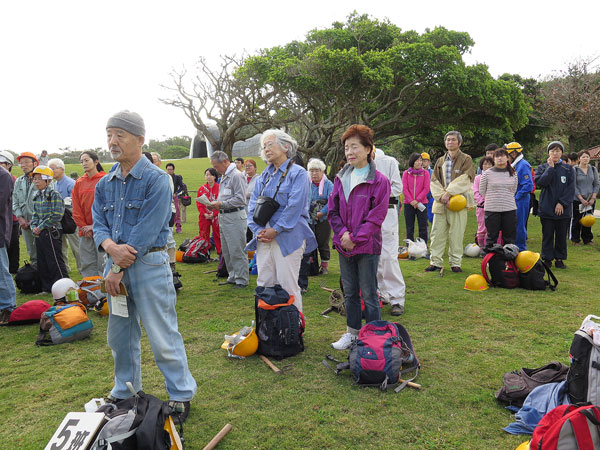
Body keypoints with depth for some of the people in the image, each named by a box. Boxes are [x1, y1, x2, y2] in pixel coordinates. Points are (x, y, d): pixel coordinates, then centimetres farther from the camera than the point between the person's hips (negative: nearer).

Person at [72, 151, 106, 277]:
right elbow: (76, 209, 9)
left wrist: (95, 225, -11)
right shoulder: (79, 183, 11)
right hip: (84, 231, 5)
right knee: (87, 264, 8)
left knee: (103, 263, -3)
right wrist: (82, 226, -2)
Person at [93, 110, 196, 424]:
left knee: (162, 336, -1)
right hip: (116, 264, 7)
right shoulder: (105, 184, 11)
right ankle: (125, 392, 36)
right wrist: (111, 247, -17)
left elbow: (146, 230, -17)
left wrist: (118, 269, -15)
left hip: (148, 264, -7)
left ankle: (181, 395, 16)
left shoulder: (157, 180, -11)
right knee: (119, 335, 18)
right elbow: (98, 223, 7)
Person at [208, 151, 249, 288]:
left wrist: (221, 204, -18)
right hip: (224, 217, 10)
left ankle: (242, 279, 4)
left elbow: (240, 199, -19)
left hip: (235, 217, -10)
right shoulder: (224, 177, 18)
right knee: (226, 250, 14)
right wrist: (215, 204, 7)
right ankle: (233, 277, 24)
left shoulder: (236, 175, -12)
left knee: (237, 251, -5)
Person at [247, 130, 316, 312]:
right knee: (264, 285, 9)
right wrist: (258, 230, -2)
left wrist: (275, 230, -14)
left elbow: (294, 206, -13)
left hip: (288, 238, -6)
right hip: (264, 238, 7)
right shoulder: (265, 175, 17)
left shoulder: (298, 173, -3)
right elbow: (253, 205, 13)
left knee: (288, 286, -4)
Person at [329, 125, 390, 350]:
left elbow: (377, 217, -13)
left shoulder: (379, 181, -10)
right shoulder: (340, 178, 7)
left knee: (369, 295, 3)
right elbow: (333, 210, 7)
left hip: (367, 246, -5)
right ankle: (352, 333, 29)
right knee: (349, 292, 16)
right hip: (344, 245, 6)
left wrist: (355, 238, -16)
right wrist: (342, 233, -9)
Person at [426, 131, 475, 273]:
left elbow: (464, 179, -8)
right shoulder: (440, 161, 17)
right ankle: (436, 262, 7)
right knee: (437, 232, 1)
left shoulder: (466, 159, 4)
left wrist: (449, 193, -16)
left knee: (456, 233, -1)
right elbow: (434, 180, 8)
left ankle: (455, 263, 8)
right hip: (441, 202, 4)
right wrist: (441, 195, -8)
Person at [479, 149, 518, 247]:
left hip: (509, 209, 3)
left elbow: (513, 190, 19)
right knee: (492, 237, 3)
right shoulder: (487, 173, -2)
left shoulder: (513, 174, 7)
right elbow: (482, 191, 7)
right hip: (492, 209, -2)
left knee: (510, 237, 8)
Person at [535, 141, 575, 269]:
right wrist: (550, 167, -11)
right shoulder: (542, 168, 5)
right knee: (547, 235, 5)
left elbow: (571, 189, -2)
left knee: (561, 235, 7)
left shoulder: (569, 169, 6)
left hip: (564, 209, 1)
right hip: (547, 209, -1)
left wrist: (562, 203, -12)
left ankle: (559, 259, 18)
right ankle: (547, 259, 14)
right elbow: (540, 182, -14)